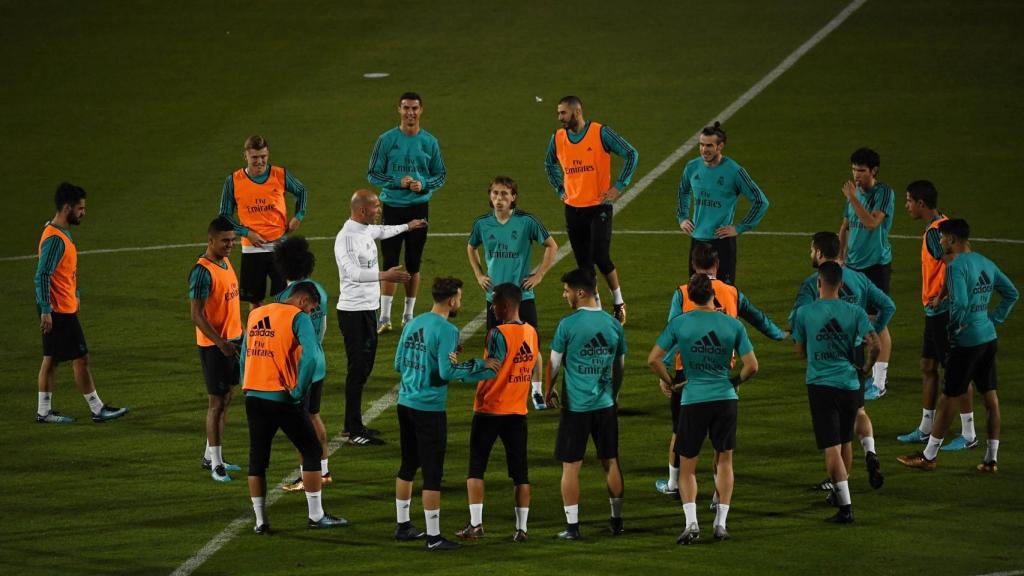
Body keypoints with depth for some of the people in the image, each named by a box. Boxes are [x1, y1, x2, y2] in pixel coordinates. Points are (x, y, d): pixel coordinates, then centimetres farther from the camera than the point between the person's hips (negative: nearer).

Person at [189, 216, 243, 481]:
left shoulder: (226, 263, 9)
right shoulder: (203, 272, -19)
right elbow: (197, 315, -21)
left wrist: (240, 336, 19)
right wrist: (221, 343, -26)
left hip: (232, 342, 9)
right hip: (213, 346, -9)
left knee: (226, 399, 14)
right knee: (216, 402, -5)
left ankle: (211, 456, 23)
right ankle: (215, 464, 0)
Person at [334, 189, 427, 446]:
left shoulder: (366, 230, 11)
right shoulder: (346, 237, -20)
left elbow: (382, 231, 36)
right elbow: (352, 271, -35)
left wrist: (407, 226, 51)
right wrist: (384, 275, -44)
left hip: (368, 309, 10)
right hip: (353, 311, -10)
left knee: (365, 366, 15)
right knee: (358, 369, -8)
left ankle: (352, 424, 25)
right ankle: (355, 432, -6)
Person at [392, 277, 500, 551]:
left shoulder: (412, 325, 8)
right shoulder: (446, 330, -14)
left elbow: (398, 364, 13)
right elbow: (447, 372, -20)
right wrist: (480, 365, -10)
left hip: (406, 403, 8)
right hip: (430, 408, -8)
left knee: (408, 466, 20)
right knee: (432, 474, -2)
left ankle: (403, 525, 28)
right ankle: (433, 536, 1)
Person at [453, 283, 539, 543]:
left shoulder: (499, 334, -18)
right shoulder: (531, 332, 4)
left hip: (489, 410, -6)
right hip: (518, 411, 6)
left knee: (476, 467, 5)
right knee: (519, 471, 7)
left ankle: (475, 524, 1)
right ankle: (521, 528, 5)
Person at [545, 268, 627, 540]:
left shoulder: (567, 325, -12)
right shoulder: (613, 324, 2)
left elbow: (554, 363, -4)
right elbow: (620, 366, 11)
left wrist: (549, 392, 13)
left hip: (575, 405, -4)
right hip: (605, 405, 4)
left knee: (571, 466, 3)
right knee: (611, 463, 14)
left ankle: (572, 526, 3)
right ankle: (616, 520, 21)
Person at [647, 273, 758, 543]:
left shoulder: (679, 323, -4)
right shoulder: (733, 324, -3)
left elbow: (653, 359, -6)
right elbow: (752, 366, -3)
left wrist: (667, 382, 11)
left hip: (693, 400, -1)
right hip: (725, 398, 1)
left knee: (687, 466, 9)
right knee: (724, 461, 15)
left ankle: (691, 521, -7)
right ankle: (720, 523, 11)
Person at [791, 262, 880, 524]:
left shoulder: (804, 313, -4)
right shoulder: (854, 312, -2)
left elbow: (800, 351, 6)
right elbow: (874, 343, -12)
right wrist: (866, 365, 6)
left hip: (820, 384, -3)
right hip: (849, 383, 3)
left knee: (832, 448, -6)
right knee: (845, 442, 22)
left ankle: (845, 506, -16)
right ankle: (841, 490, 40)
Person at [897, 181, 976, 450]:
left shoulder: (936, 232, -20)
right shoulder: (938, 225, 11)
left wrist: (941, 296, -21)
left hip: (944, 310, -11)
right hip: (934, 310, 11)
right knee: (928, 367, 17)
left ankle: (969, 434, 3)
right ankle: (925, 429, 27)